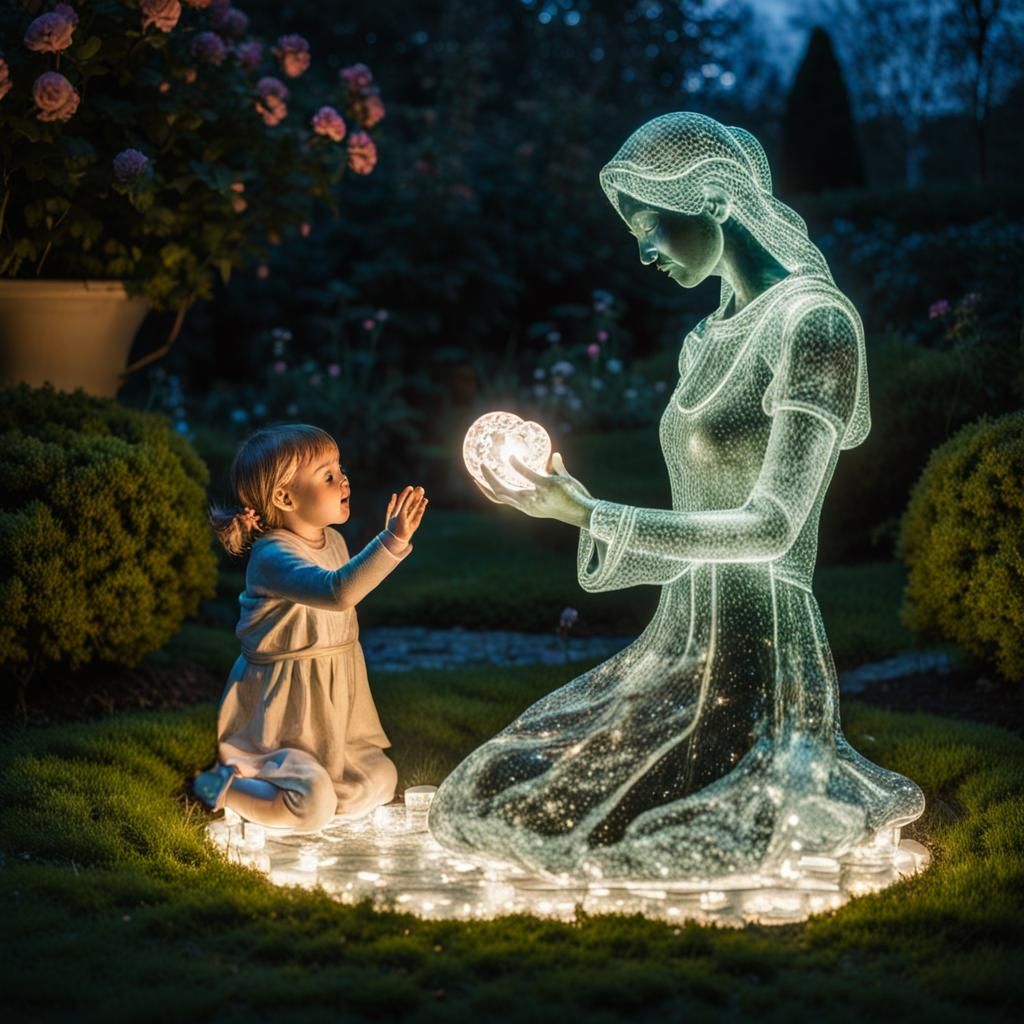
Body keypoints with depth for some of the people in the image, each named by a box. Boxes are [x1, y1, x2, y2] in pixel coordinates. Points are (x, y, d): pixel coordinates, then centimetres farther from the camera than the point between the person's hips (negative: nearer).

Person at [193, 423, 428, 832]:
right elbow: (337, 591, -43)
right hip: (281, 714, -9)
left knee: (380, 781, 10)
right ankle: (221, 787, 3)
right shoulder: (272, 557, -25)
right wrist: (391, 541, -49)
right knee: (314, 807, -20)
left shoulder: (333, 541, 6)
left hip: (334, 705, 9)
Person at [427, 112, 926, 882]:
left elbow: (771, 527, -19)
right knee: (496, 790, 2)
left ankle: (821, 799, 0)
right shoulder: (709, 341, 14)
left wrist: (591, 516, -21)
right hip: (680, 654, 9)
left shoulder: (811, 321, -13)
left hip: (757, 668, -9)